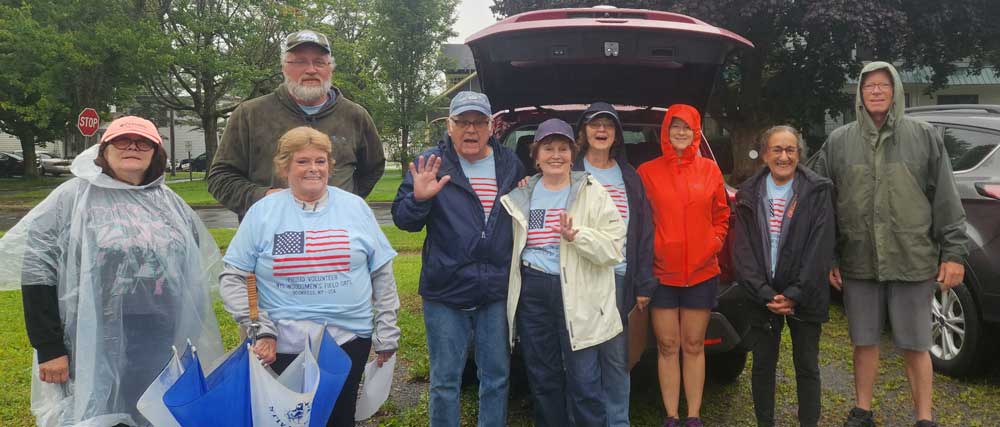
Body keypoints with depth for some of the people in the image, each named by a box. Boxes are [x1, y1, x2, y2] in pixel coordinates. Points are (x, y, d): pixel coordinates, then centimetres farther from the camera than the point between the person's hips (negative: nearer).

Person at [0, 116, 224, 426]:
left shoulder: (172, 203, 11)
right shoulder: (72, 197, -3)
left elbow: (195, 274, 17)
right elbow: (38, 272, -6)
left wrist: (192, 344, 15)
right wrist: (49, 349, -10)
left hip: (166, 351, 4)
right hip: (99, 354, -4)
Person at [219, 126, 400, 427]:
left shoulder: (356, 207, 4)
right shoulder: (262, 213, 0)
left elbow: (382, 274, 7)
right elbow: (232, 278, 1)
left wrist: (386, 332, 5)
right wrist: (258, 328, -8)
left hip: (351, 338, 1)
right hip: (285, 345, -1)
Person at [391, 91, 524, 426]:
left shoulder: (510, 164, 7)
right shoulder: (430, 163, -2)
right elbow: (402, 219, -5)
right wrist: (419, 198, -25)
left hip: (497, 293, 3)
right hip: (446, 292, -2)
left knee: (496, 376, 14)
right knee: (445, 380, 8)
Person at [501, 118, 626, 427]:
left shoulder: (592, 193, 0)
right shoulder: (522, 196, 11)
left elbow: (613, 245, -8)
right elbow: (511, 245, 17)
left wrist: (577, 236, -22)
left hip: (576, 295, -4)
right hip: (531, 292, 4)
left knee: (584, 383, -4)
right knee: (542, 378, 14)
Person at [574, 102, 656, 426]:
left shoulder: (629, 177, 13)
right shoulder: (571, 172, 5)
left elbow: (644, 232, 10)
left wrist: (644, 283, 4)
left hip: (619, 276, 2)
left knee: (616, 357, 5)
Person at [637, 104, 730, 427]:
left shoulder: (710, 170, 6)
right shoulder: (648, 172, 0)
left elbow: (721, 216, 13)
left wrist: (714, 244, 0)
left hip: (702, 272, 1)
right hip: (662, 273, -1)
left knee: (694, 346, 9)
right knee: (667, 347, 5)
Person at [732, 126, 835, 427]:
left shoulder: (817, 192, -3)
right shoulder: (749, 194, 2)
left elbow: (821, 247, -9)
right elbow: (742, 250, -3)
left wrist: (794, 295, -14)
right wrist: (765, 294, -13)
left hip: (805, 298, -1)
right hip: (762, 296, 2)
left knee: (807, 367, 8)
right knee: (762, 366, 9)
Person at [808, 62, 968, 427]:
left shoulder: (924, 137, 3)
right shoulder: (838, 141, 5)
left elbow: (946, 200, 2)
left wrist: (954, 252, -3)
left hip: (912, 261, -1)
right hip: (858, 262, 2)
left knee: (915, 346, 6)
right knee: (864, 342, 12)